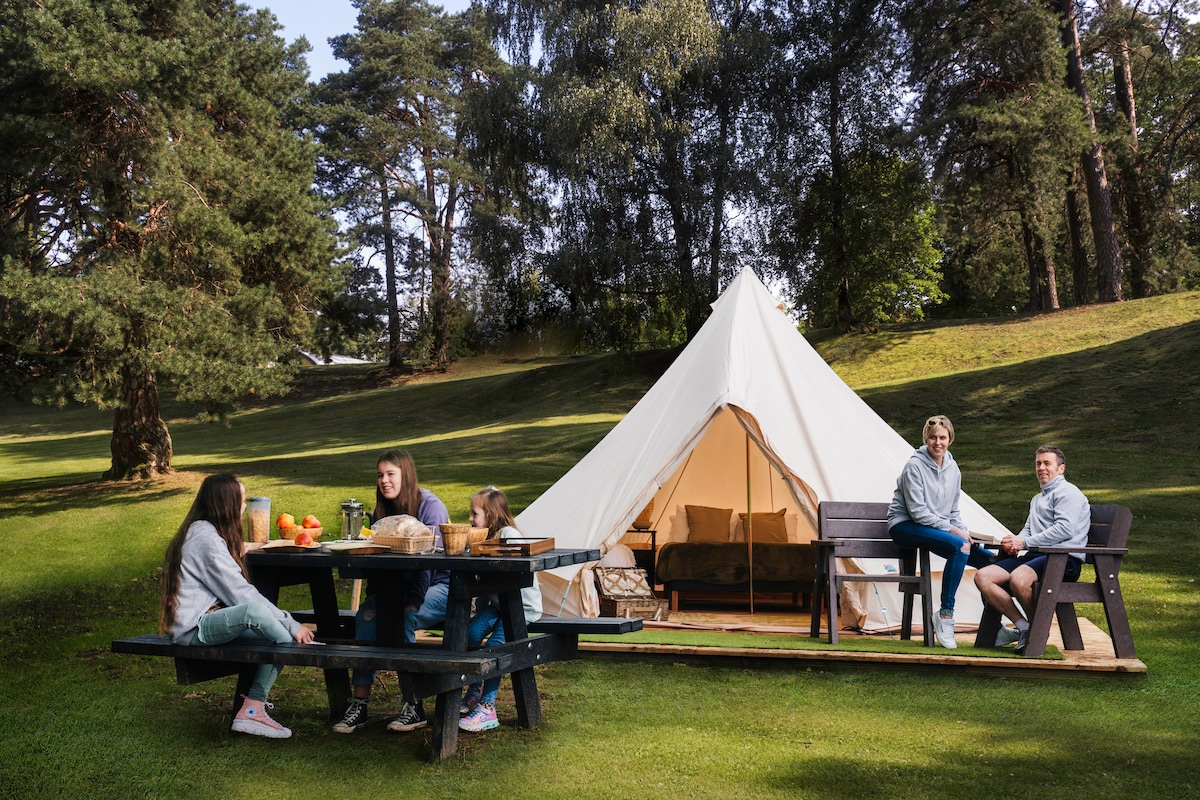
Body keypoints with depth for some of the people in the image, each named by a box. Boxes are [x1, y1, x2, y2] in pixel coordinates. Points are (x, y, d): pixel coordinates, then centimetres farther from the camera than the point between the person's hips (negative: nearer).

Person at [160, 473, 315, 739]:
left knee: (278, 634, -6)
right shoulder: (206, 538, -16)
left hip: (209, 620, 11)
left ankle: (252, 710, -10)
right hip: (195, 628, -11)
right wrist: (291, 625, -17)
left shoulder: (201, 531, 16)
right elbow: (241, 594, -20)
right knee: (253, 610, -36)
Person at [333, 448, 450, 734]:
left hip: (440, 587, -6)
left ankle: (414, 707, -21)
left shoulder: (430, 506, -12)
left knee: (401, 620, -31)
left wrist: (412, 604, -27)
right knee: (367, 614, -22)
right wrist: (373, 597, -10)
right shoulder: (382, 511, 10)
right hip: (399, 587, 6)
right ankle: (359, 703, -23)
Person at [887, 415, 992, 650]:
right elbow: (917, 511, -16)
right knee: (959, 546, -34)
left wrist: (963, 531, -2)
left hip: (937, 529, 7)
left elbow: (953, 510, 17)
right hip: (905, 527, -7)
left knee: (990, 560, -9)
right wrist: (952, 530, -19)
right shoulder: (915, 466, -11)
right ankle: (945, 615, -27)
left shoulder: (952, 468, 11)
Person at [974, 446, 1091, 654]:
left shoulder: (1068, 492, 2)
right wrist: (1014, 542, 2)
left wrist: (1024, 543, -14)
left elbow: (1065, 528, -13)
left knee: (1017, 579, -37)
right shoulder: (1037, 499, 32)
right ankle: (1023, 627, -12)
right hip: (1036, 557, 9)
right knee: (983, 577, -13)